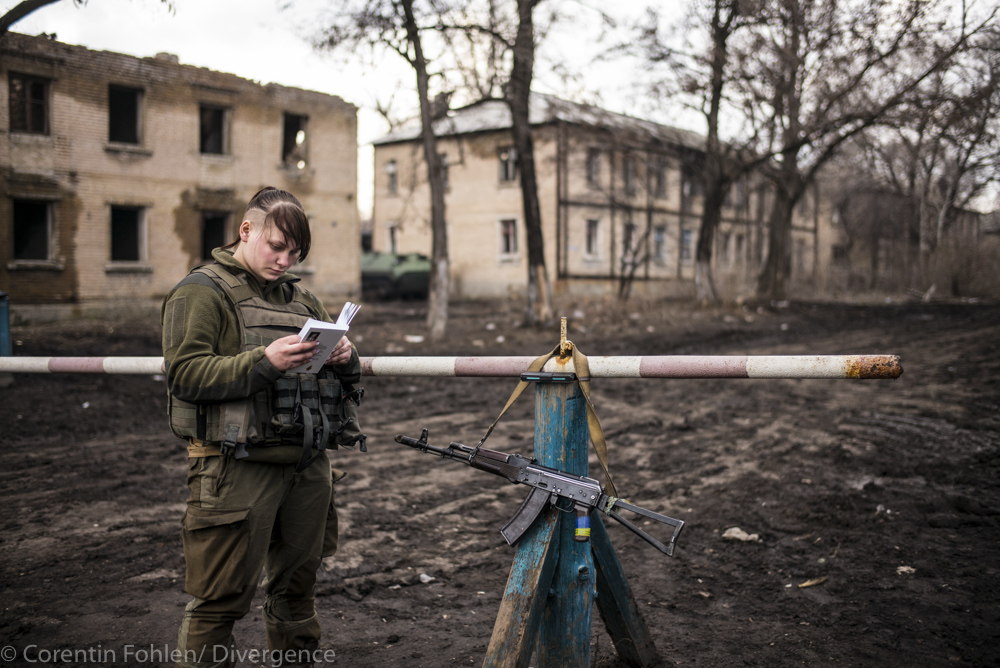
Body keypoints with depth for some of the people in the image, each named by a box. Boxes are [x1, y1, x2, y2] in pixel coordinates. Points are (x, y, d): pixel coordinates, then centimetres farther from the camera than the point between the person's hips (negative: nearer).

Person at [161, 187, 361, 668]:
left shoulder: (300, 298, 19)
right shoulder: (201, 292, -2)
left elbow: (346, 375, 24)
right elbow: (185, 374, -14)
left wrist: (345, 359, 0)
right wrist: (264, 361, -24)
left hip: (308, 465, 7)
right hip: (238, 467, -6)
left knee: (296, 586, 18)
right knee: (221, 599, -2)